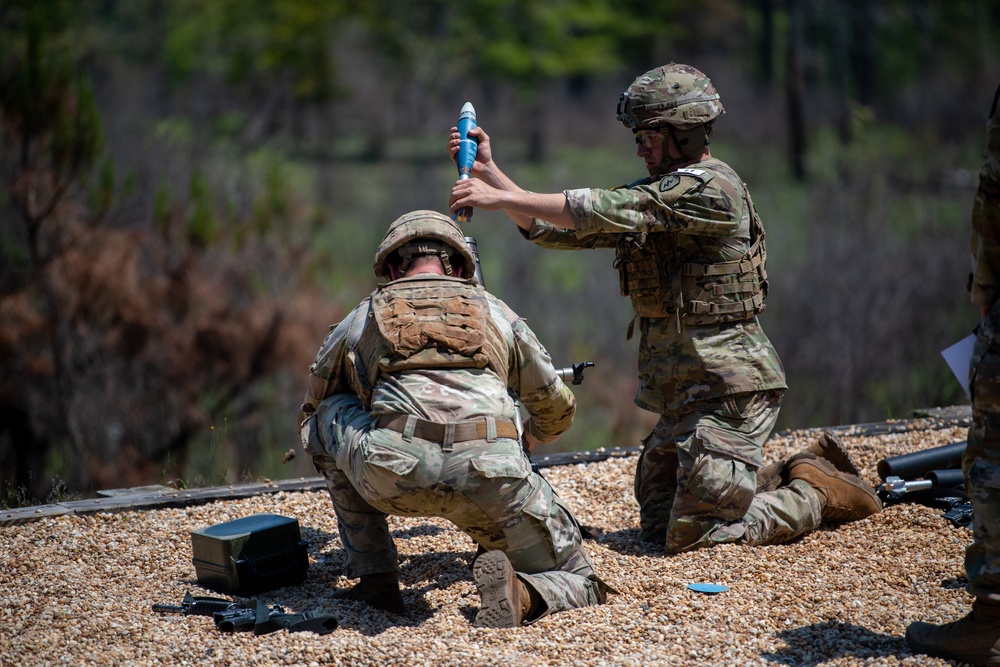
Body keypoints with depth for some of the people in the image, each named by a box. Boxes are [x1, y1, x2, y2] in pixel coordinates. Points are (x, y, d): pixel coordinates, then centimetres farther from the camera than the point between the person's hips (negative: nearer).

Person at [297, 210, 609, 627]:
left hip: (393, 474, -1)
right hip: (491, 476, 1)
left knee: (327, 417, 30)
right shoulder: (495, 313, 29)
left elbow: (310, 413, 42)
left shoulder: (362, 319, 27)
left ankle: (375, 579, 25)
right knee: (578, 584, 19)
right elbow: (557, 410, 39)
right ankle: (521, 594, -17)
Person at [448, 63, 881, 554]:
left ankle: (819, 495, 9)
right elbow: (558, 229, 12)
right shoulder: (657, 195, 15)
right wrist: (488, 172, 4)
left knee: (694, 536, -11)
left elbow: (604, 212, -23)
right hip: (686, 393, 10)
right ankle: (808, 470, 22)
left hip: (728, 388, -10)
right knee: (658, 524, 15)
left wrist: (499, 198, -19)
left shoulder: (709, 187, -15)